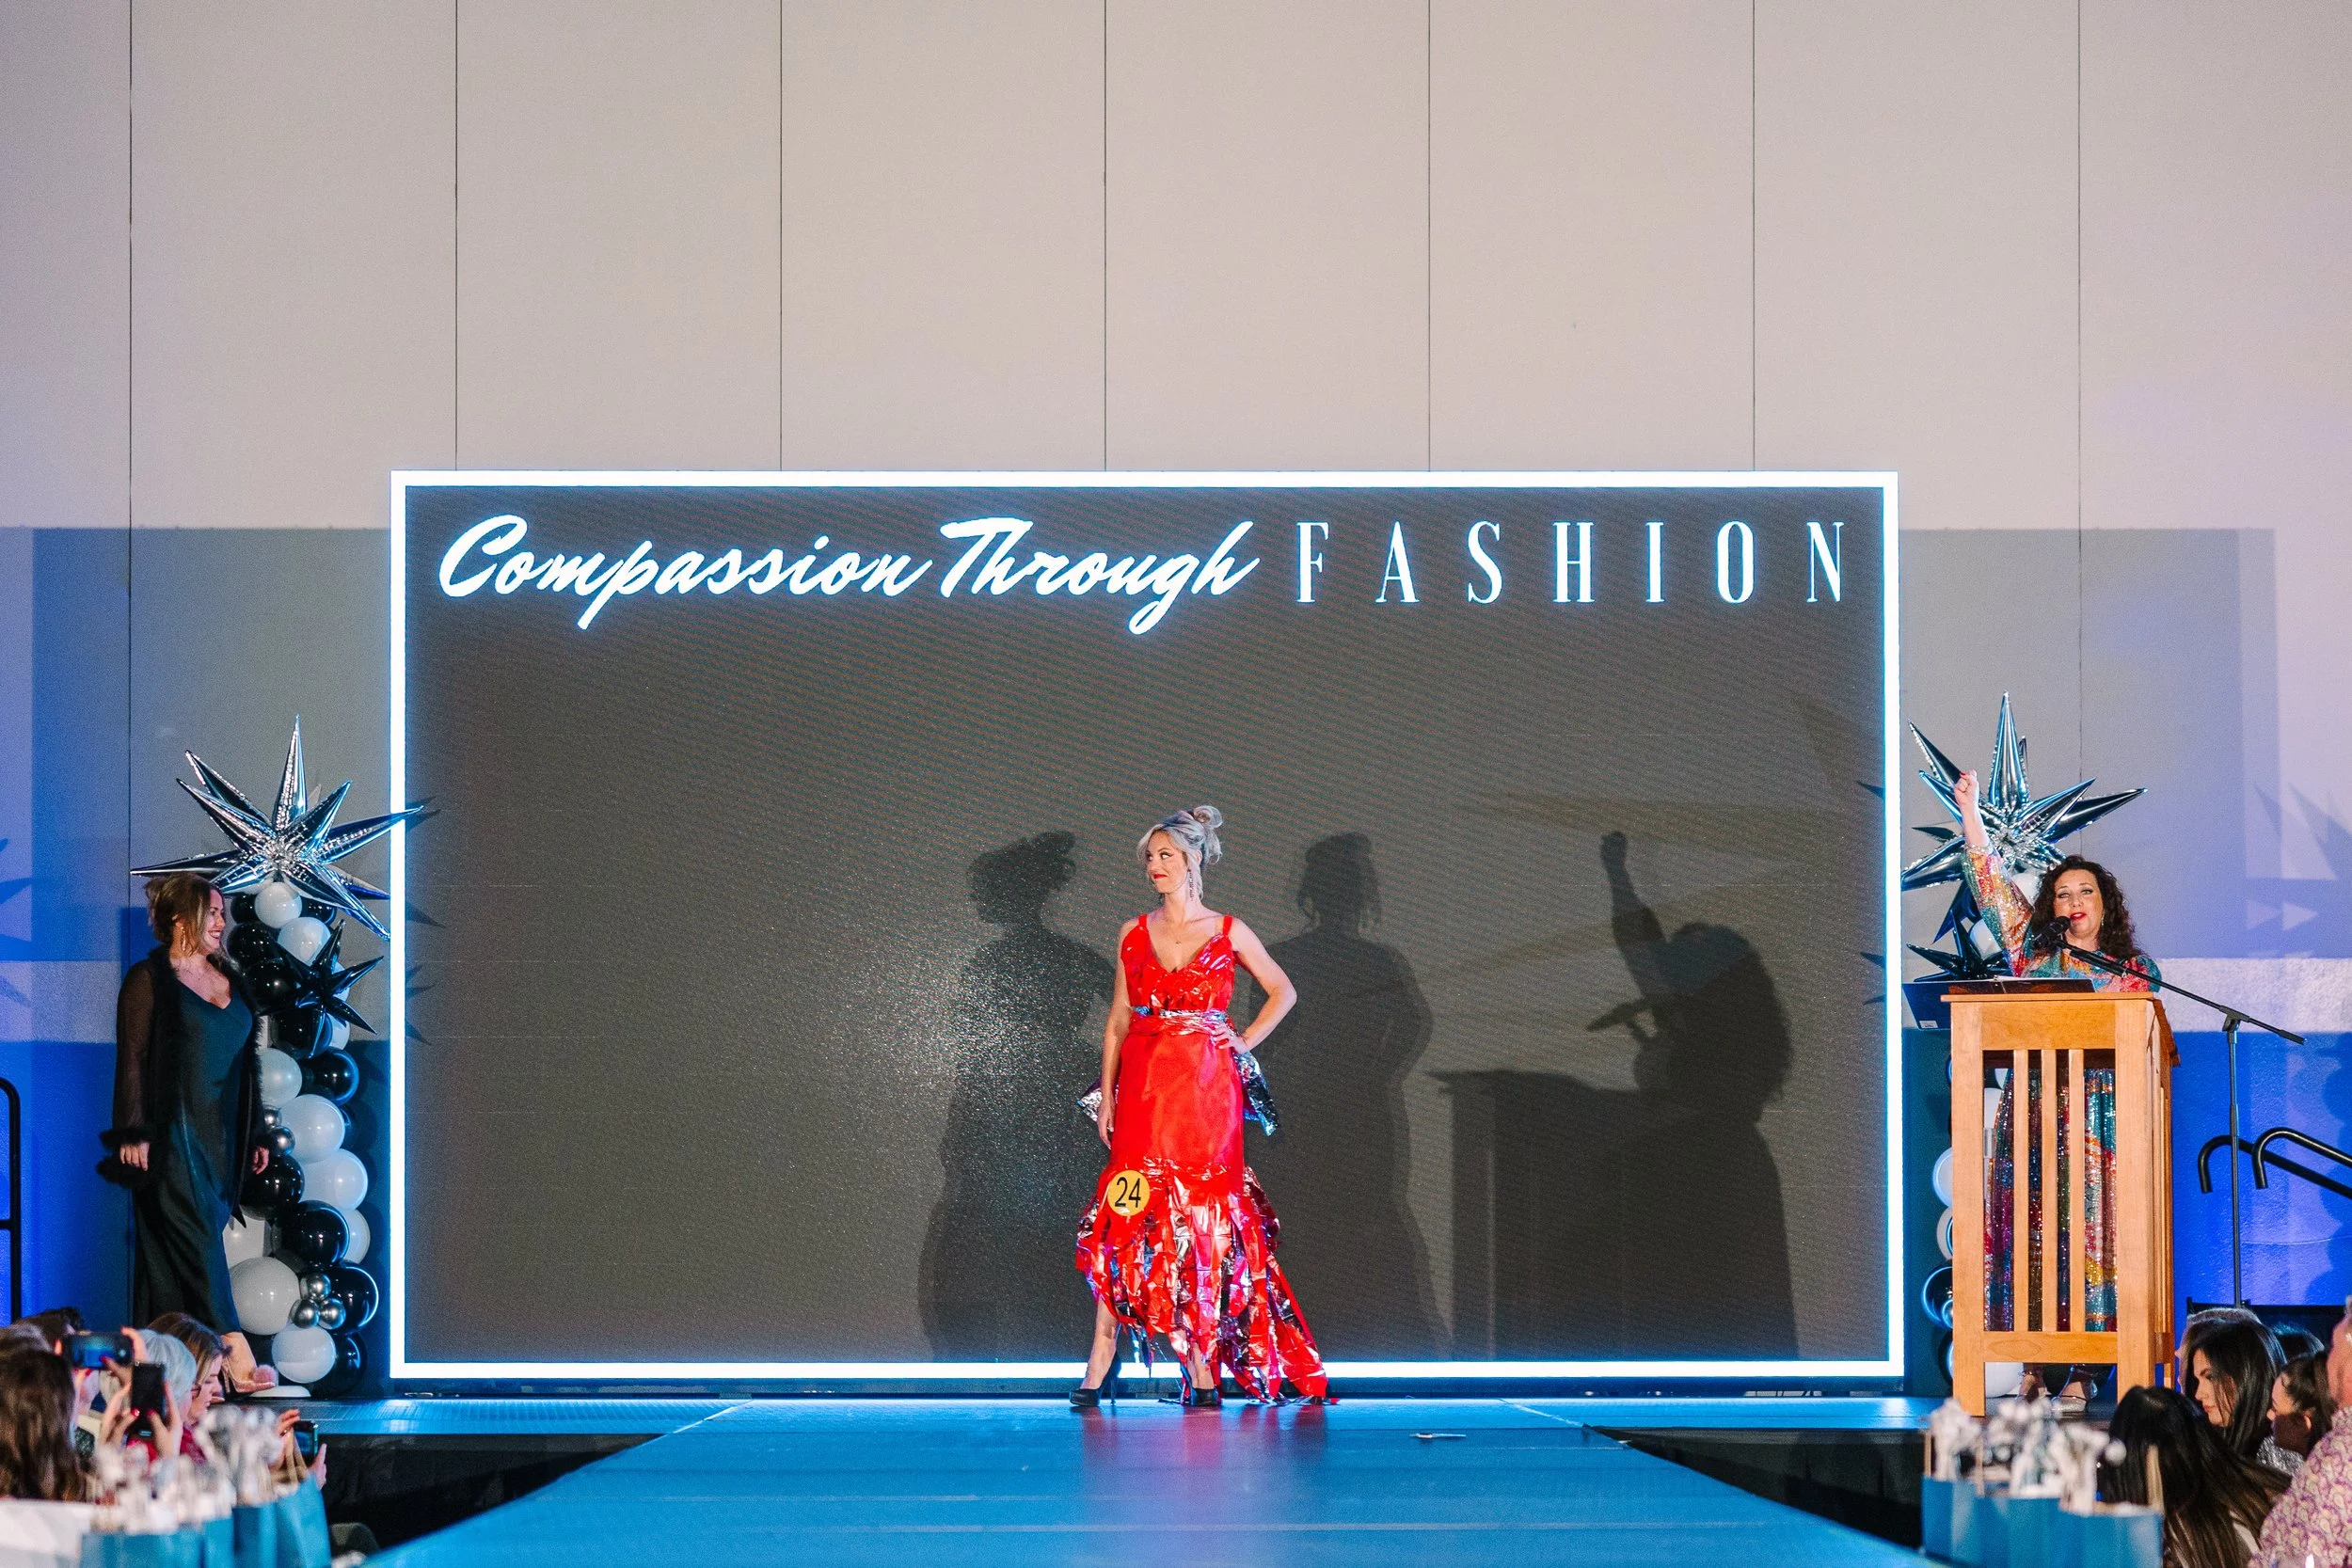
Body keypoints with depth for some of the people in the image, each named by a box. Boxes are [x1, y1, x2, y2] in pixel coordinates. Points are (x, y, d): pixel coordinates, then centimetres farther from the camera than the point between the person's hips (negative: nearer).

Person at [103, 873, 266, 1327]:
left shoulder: (228, 980, 16)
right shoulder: (149, 979, -4)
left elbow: (245, 1062, 19)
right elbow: (132, 1060, -8)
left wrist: (257, 1132, 17)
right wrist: (132, 1134, -15)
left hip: (221, 1136, 7)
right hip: (171, 1138, -7)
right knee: (197, 1254, -10)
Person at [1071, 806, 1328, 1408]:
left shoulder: (1229, 933, 4)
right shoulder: (1134, 935, 9)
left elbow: (1282, 991, 15)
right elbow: (1118, 1021, 10)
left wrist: (1245, 1042, 3)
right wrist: (1107, 1097, 4)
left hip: (1206, 1090, -1)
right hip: (1143, 1091, 1)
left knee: (1204, 1220, -1)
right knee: (1128, 1218, -5)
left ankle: (1203, 1370, 2)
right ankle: (1096, 1373, -6)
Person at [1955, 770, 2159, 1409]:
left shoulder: (2133, 970, 10)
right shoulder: (2031, 952, 14)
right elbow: (1992, 885, 12)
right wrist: (1970, 811, 7)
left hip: (2098, 1118, -2)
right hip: (2031, 1112, 2)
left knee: (2088, 1233, -7)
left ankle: (2079, 1370, -7)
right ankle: (2035, 1363, -2)